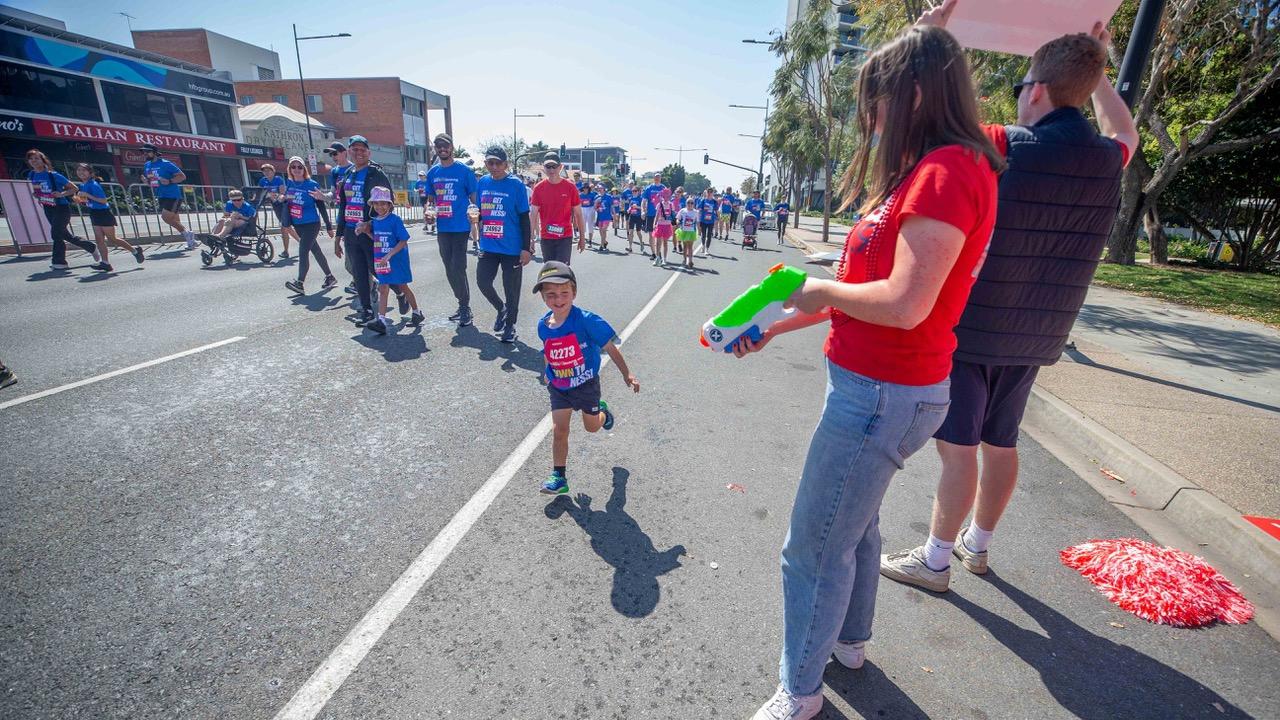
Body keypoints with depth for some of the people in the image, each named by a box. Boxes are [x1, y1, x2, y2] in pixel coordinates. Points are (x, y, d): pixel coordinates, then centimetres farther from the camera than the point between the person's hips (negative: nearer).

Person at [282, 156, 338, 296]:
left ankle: (299, 283, -18)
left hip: (311, 223, -6)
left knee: (303, 251, -15)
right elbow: (285, 200, 21)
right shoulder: (288, 183, 6)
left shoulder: (312, 185, -9)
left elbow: (321, 206, -5)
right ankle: (330, 278, 25)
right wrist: (284, 198, -5)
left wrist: (329, 226, -4)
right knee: (316, 251, 14)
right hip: (297, 224, 6)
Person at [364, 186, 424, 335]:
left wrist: (389, 255, -20)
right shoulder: (374, 221, 7)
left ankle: (417, 313, 26)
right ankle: (381, 320, -4)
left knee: (403, 287, 7)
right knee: (383, 289, 0)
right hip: (381, 261, 6)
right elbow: (376, 239, 17)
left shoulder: (395, 220, -13)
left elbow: (403, 241, -15)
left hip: (397, 260, -5)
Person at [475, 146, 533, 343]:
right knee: (482, 281, 2)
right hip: (488, 246, 5)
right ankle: (501, 309, 30)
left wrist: (526, 248, -11)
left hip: (512, 247, -4)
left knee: (511, 289, 5)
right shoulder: (482, 183, 6)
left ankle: (510, 325, 23)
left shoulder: (516, 185, -8)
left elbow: (524, 219, -8)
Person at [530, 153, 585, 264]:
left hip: (565, 237, -2)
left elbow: (578, 214, 3)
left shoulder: (570, 187, -3)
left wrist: (582, 237, 3)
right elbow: (534, 215, -1)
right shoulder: (538, 188, 0)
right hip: (546, 238, 2)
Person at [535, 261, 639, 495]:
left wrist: (627, 374, -13)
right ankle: (559, 477, 13)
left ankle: (603, 411, 52)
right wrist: (548, 374, 19)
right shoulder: (543, 326, -8)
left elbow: (610, 347, -17)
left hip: (585, 384, -3)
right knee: (559, 431, 0)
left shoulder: (586, 320, -24)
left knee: (591, 426, 17)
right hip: (558, 387, 3)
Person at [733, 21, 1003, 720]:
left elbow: (904, 304, -27)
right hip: (877, 386, 10)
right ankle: (850, 639, 50)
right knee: (854, 524, 26)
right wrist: (776, 324, 11)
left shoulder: (949, 170, -16)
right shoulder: (928, 171, 15)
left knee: (814, 548, 5)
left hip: (882, 394, -10)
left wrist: (823, 290, -9)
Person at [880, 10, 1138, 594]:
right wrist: (1097, 72, 35)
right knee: (1001, 443, 16)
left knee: (959, 447, 0)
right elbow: (1125, 133, 30)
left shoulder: (1005, 149, -15)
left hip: (969, 327, -6)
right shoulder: (1106, 159, 5)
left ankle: (934, 561, 13)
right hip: (1033, 336, 7)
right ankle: (977, 545, 34)